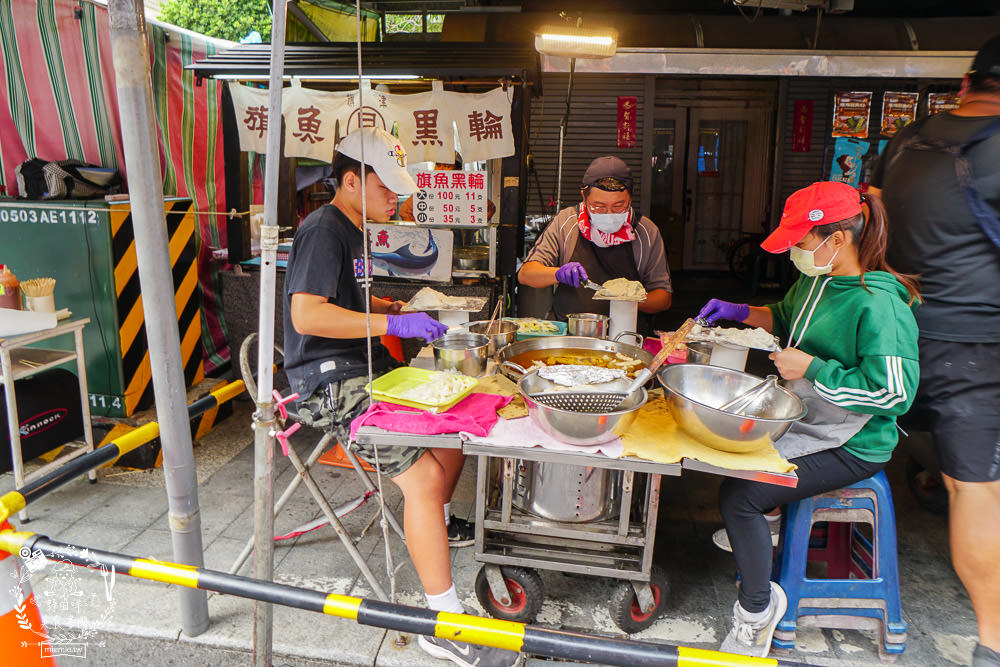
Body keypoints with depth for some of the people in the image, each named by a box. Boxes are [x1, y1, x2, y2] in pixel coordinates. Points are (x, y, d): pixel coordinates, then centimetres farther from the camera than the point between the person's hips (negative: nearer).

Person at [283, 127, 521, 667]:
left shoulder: (352, 229, 17)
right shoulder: (323, 230, -14)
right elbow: (307, 315, -27)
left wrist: (399, 309, 12)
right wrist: (394, 324, -26)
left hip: (367, 371, 10)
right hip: (332, 384, -10)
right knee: (424, 475, -21)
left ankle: (436, 526, 35)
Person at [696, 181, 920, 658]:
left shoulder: (878, 306, -25)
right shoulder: (816, 279, 2)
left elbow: (894, 393, -28)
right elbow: (785, 318, 23)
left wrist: (812, 369, -23)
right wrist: (740, 312, 5)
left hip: (850, 447, -9)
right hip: (804, 419, 9)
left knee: (738, 496, -18)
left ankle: (757, 609, 4)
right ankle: (758, 526, 34)